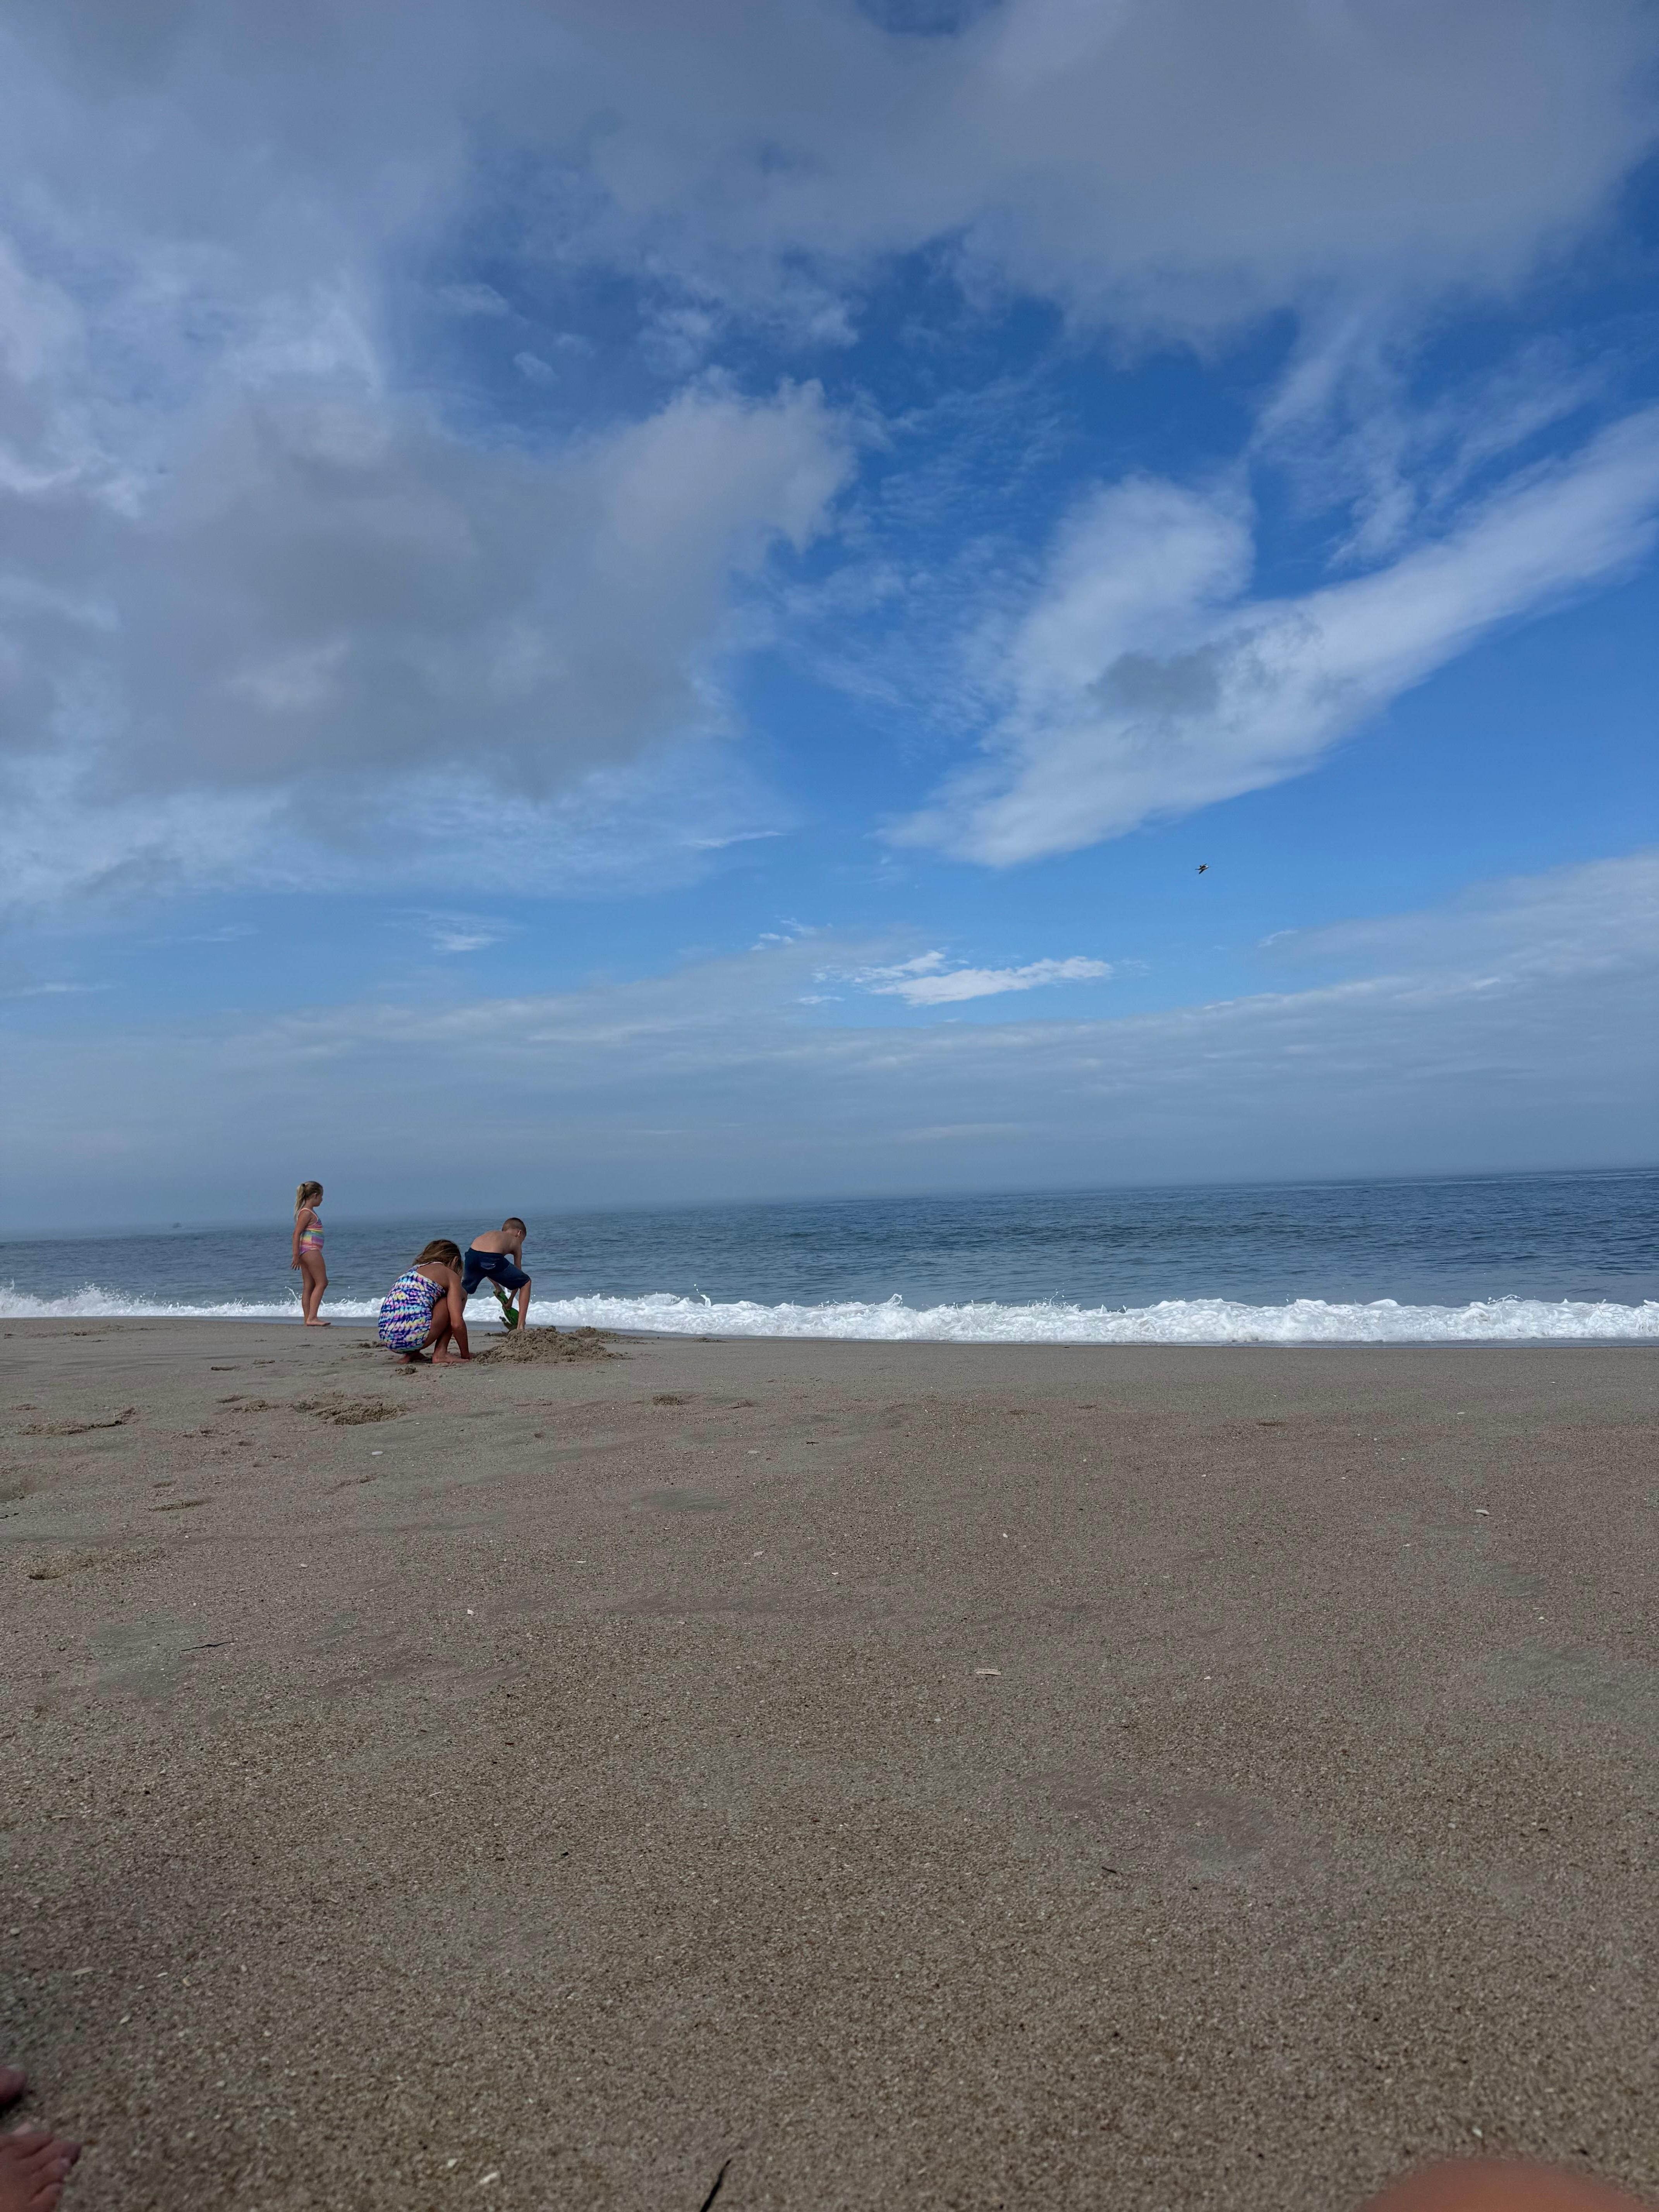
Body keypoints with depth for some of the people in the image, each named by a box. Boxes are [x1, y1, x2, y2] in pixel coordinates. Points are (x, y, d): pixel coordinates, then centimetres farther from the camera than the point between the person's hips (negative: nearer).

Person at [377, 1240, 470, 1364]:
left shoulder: (410, 1271, 29)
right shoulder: (450, 1275, 10)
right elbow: (457, 1324, -1)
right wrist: (466, 1355, 14)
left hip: (387, 1340, 7)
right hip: (415, 1338, -7)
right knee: (460, 1295, 15)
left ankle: (411, 1354, 16)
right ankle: (441, 1353, 8)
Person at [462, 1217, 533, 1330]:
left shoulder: (491, 1234, 41)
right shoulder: (515, 1242, 30)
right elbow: (517, 1278, 32)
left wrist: (498, 1288, 46)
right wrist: (511, 1300, 42)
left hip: (472, 1255, 4)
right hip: (492, 1259, -4)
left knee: (464, 1291, 35)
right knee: (526, 1283, 21)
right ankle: (520, 1327, 17)